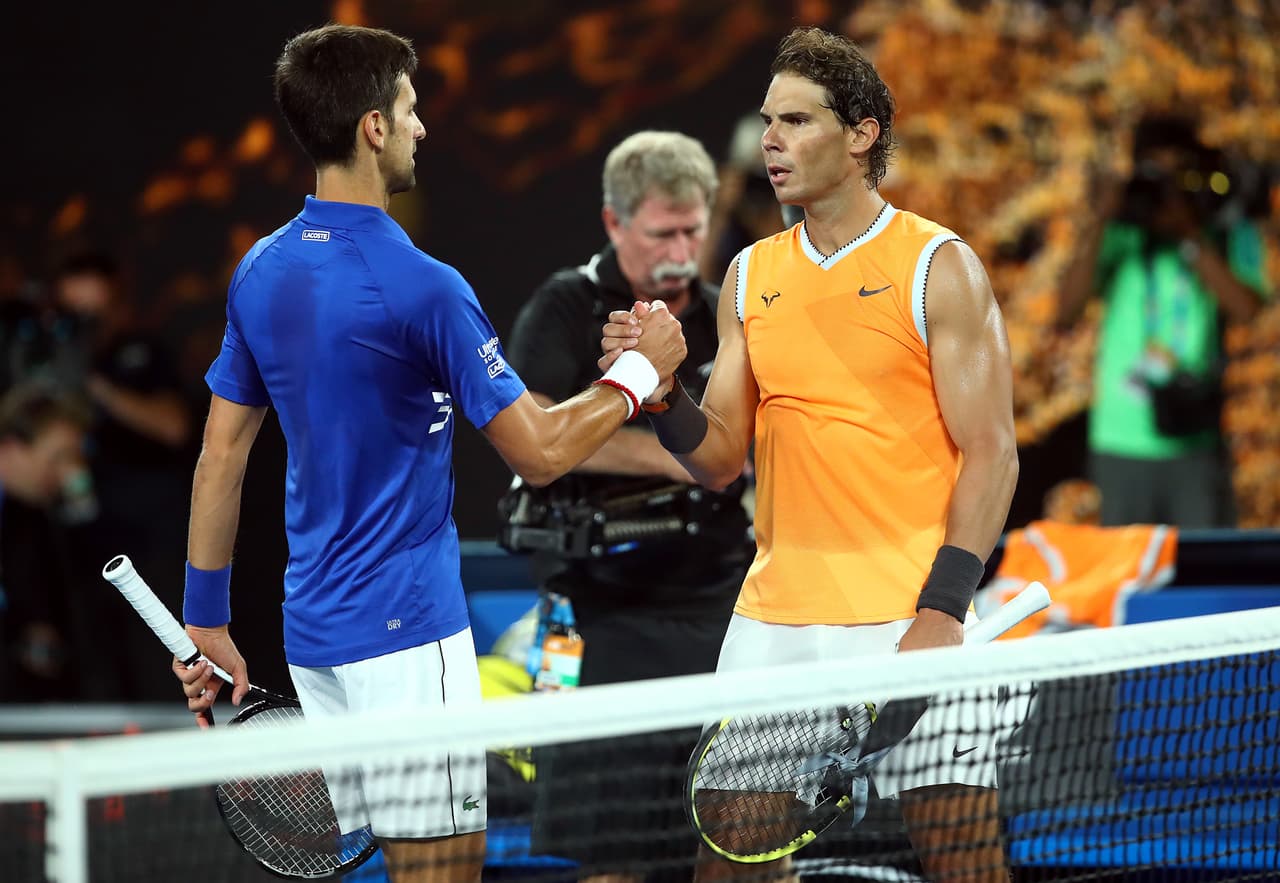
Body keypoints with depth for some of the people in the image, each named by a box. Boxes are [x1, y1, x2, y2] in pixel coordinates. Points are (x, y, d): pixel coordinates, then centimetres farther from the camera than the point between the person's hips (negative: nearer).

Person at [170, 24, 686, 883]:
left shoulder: (260, 273, 6)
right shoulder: (421, 287, -17)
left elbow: (220, 461, 11)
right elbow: (540, 453, -13)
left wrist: (207, 621, 17)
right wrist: (642, 370, 2)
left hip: (313, 631, 8)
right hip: (405, 633, -8)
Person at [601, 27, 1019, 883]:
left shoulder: (940, 267, -3)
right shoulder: (751, 275, 12)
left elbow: (991, 454, -7)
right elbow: (720, 459, 12)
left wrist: (941, 612, -17)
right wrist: (664, 391, -8)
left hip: (907, 619, -5)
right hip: (773, 618, 5)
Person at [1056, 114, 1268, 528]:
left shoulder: (1230, 233, 4)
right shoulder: (1119, 236, 5)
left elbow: (1244, 307, -12)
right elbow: (1066, 310, -5)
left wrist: (1189, 235, -12)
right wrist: (1101, 223, -10)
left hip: (1195, 440, -1)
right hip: (1122, 442, 1)